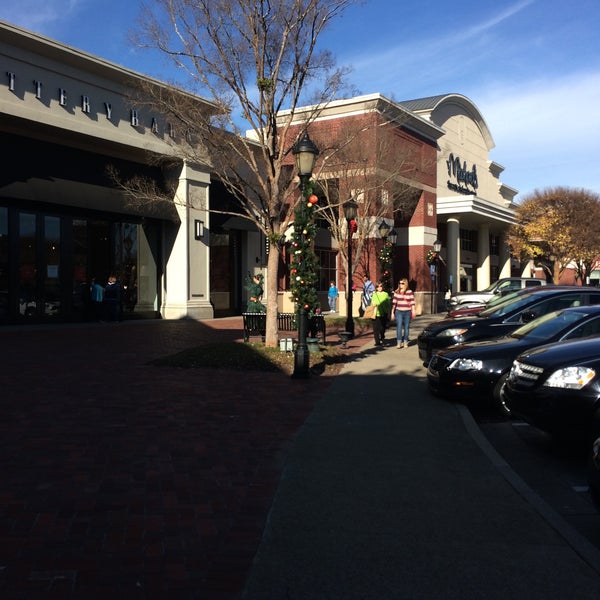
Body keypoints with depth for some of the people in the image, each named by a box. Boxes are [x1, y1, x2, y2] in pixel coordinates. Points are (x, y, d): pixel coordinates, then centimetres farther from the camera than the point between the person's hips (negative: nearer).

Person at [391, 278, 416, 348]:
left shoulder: (409, 292, -1)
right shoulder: (396, 292, 5)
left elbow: (412, 302, 0)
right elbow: (394, 303, 8)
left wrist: (413, 311, -7)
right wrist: (392, 312, 7)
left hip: (407, 312, -1)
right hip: (398, 312, 1)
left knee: (406, 327, 5)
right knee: (399, 326, -8)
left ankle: (405, 342, 14)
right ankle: (399, 342, -9)